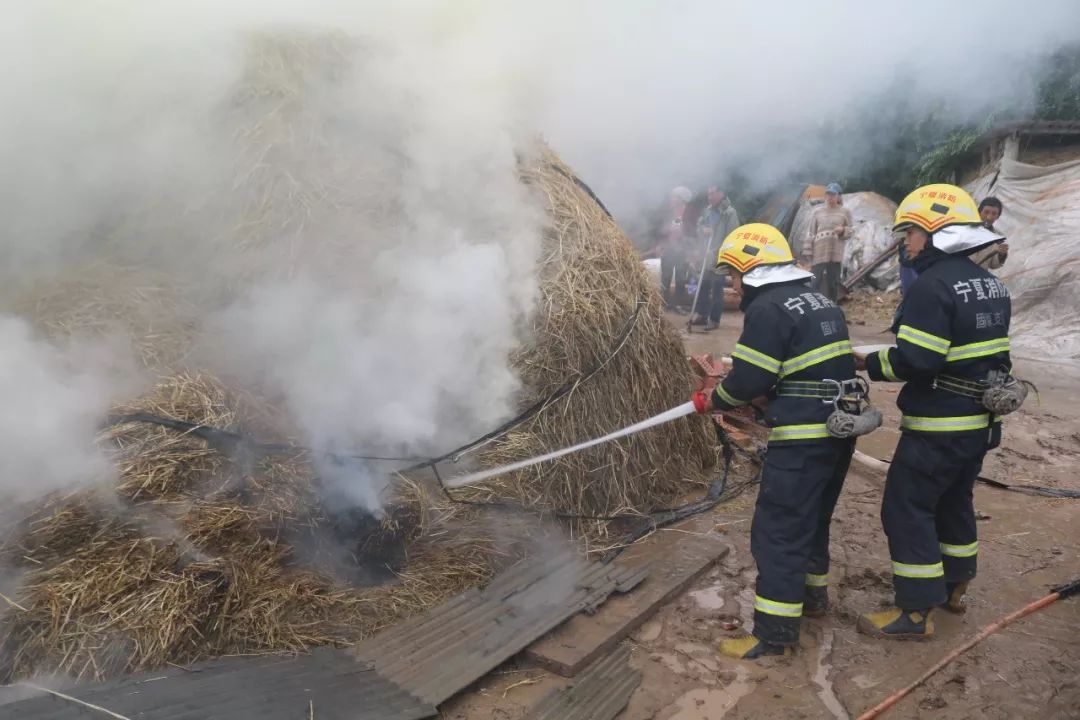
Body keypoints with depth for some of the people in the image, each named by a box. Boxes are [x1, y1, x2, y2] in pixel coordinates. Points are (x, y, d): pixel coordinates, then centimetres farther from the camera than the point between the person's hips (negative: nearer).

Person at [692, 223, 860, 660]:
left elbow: (748, 382, -16)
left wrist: (711, 401, 4)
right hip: (840, 427, 10)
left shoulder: (767, 308, -14)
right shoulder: (820, 302, 15)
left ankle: (775, 634, 4)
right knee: (813, 518, 25)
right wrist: (729, 378, 13)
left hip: (803, 438, -10)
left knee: (777, 531, -2)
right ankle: (812, 593, 42)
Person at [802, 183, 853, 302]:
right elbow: (811, 232, 7)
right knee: (817, 281, -3)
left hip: (835, 253, 0)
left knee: (833, 282, 3)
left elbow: (850, 231, 9)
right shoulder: (817, 211, 6)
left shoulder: (845, 212, 5)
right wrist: (807, 251, 2)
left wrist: (843, 230, -15)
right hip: (818, 253, 0)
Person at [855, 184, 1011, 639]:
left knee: (906, 510, 0)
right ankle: (953, 586, 38)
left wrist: (867, 363, -11)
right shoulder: (990, 284, 10)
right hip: (979, 422, 9)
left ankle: (916, 612, 7)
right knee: (954, 502, 23)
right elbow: (989, 354, 14)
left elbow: (914, 361, -26)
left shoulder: (932, 285, -20)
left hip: (937, 427, -9)